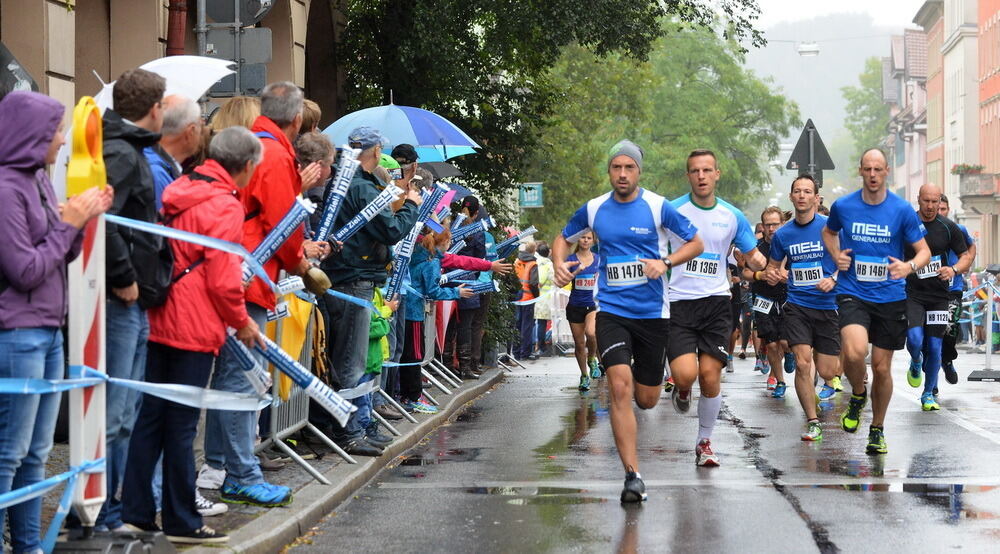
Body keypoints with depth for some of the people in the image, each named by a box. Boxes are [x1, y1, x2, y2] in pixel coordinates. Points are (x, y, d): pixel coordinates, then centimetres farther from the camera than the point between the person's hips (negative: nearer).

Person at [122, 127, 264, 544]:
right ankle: (181, 522, 8)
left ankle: (136, 512, 15)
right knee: (181, 425, -1)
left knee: (150, 417, 11)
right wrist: (242, 322, 0)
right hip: (195, 329, -8)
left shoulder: (179, 193, 11)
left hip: (158, 321, 8)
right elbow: (223, 280, -15)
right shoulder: (225, 206, -13)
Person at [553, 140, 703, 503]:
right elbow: (563, 238, 19)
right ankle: (633, 476, -15)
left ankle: (640, 375, 49)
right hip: (611, 311, 0)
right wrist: (559, 265, -3)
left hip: (653, 312, 0)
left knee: (646, 400, 9)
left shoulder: (657, 207, -5)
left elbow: (695, 243, 2)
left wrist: (665, 262, -16)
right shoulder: (593, 210, 3)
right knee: (620, 388, -19)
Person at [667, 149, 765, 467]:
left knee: (710, 377, -2)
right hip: (678, 302, -2)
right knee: (685, 374, -17)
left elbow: (752, 257, 16)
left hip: (716, 302, 2)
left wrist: (757, 261, -6)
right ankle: (681, 391, 21)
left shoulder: (732, 217, 7)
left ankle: (704, 442, 17)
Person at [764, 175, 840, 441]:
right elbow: (773, 265, 18)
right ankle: (813, 422, -2)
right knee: (802, 363, -14)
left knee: (826, 372, 2)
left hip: (828, 305, -1)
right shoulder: (782, 234, 5)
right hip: (797, 306, 2)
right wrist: (771, 274, -5)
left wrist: (834, 279, -19)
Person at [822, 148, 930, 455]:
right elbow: (829, 231, 22)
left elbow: (924, 250, 0)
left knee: (882, 368, 7)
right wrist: (835, 255, 2)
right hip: (852, 293, 0)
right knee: (854, 351, -26)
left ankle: (878, 430, 29)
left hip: (890, 297, 1)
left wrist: (910, 265, -22)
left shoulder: (902, 210, -4)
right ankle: (858, 395, 7)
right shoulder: (843, 206, 0)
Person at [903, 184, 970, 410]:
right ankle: (916, 364, 17)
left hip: (939, 295, 2)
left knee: (934, 347, 2)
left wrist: (954, 270, -14)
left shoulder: (948, 228, 1)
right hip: (912, 293, -1)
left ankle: (929, 393, 20)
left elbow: (966, 256, 6)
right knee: (915, 339, -20)